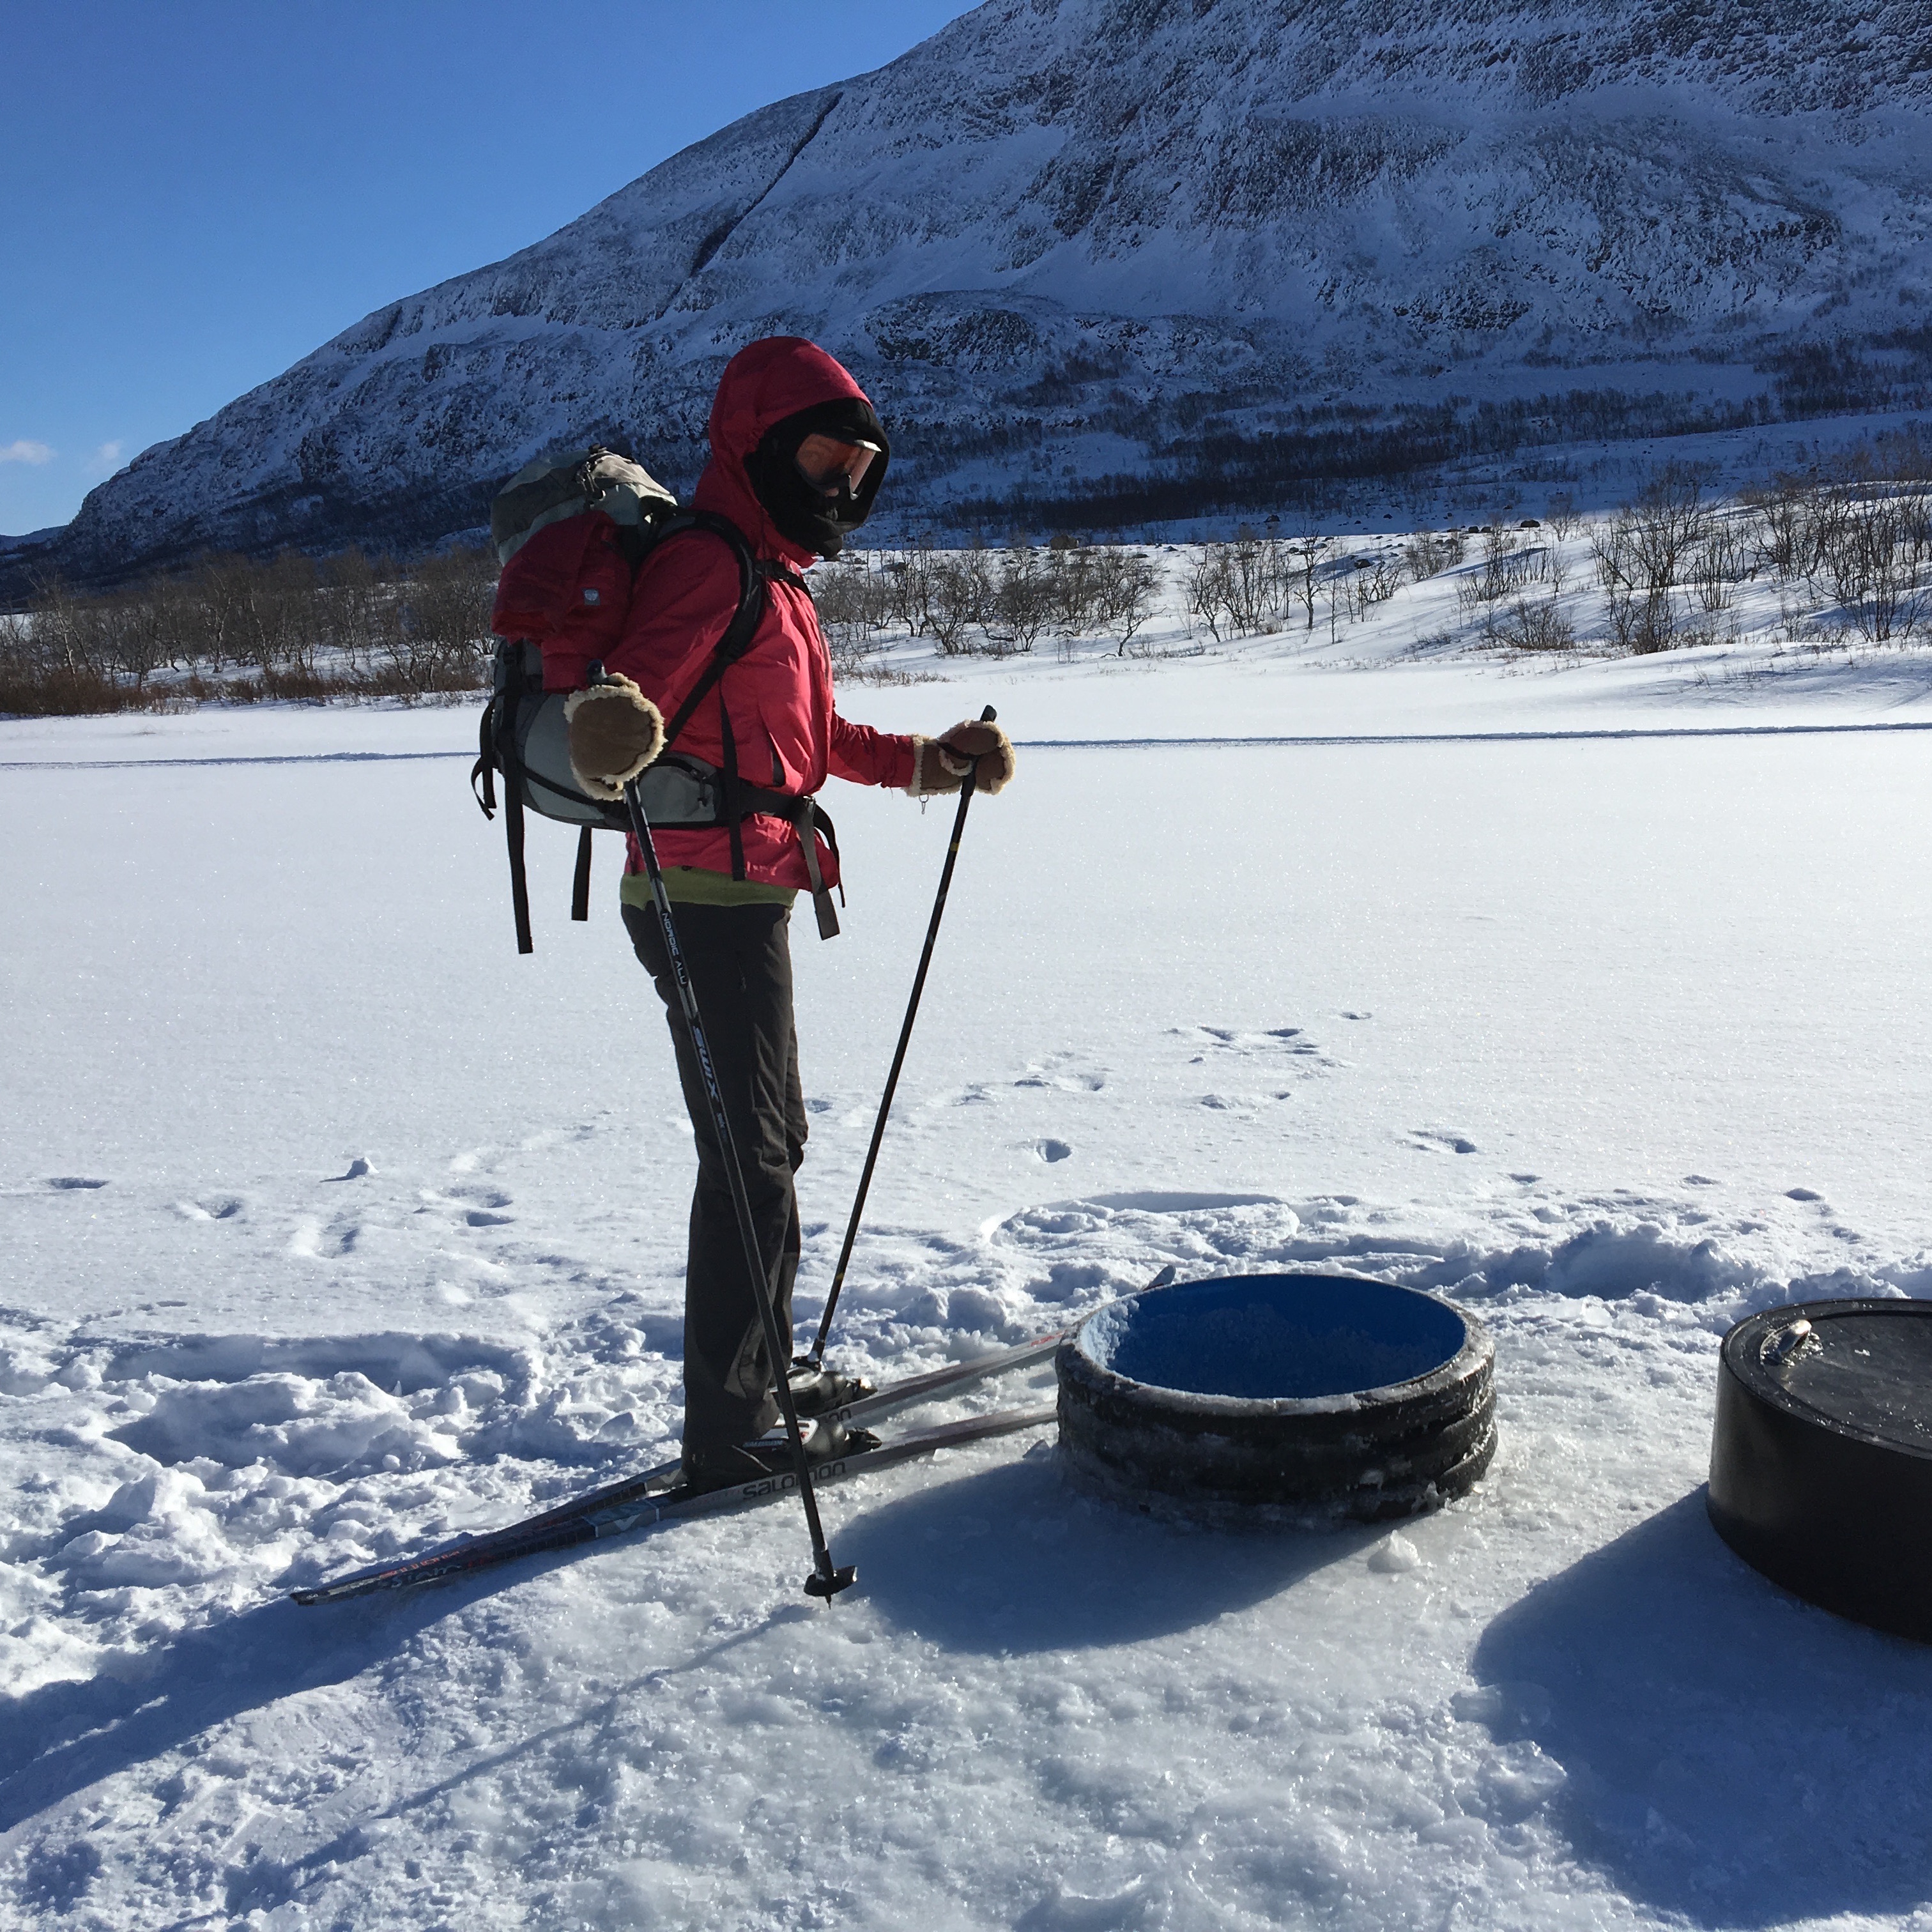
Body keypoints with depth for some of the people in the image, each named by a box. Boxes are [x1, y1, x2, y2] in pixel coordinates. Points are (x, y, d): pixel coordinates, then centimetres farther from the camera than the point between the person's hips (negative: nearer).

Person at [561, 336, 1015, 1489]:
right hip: (714, 898, -11)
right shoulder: (710, 563, -13)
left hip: (748, 899, 11)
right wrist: (619, 723, -52)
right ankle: (730, 1438, 5)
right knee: (753, 1157, -6)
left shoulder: (775, 574, 20)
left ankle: (766, 1383, 35)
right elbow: (642, 678, -30)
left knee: (771, 1142, 19)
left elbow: (815, 738, 28)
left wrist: (931, 763, 29)